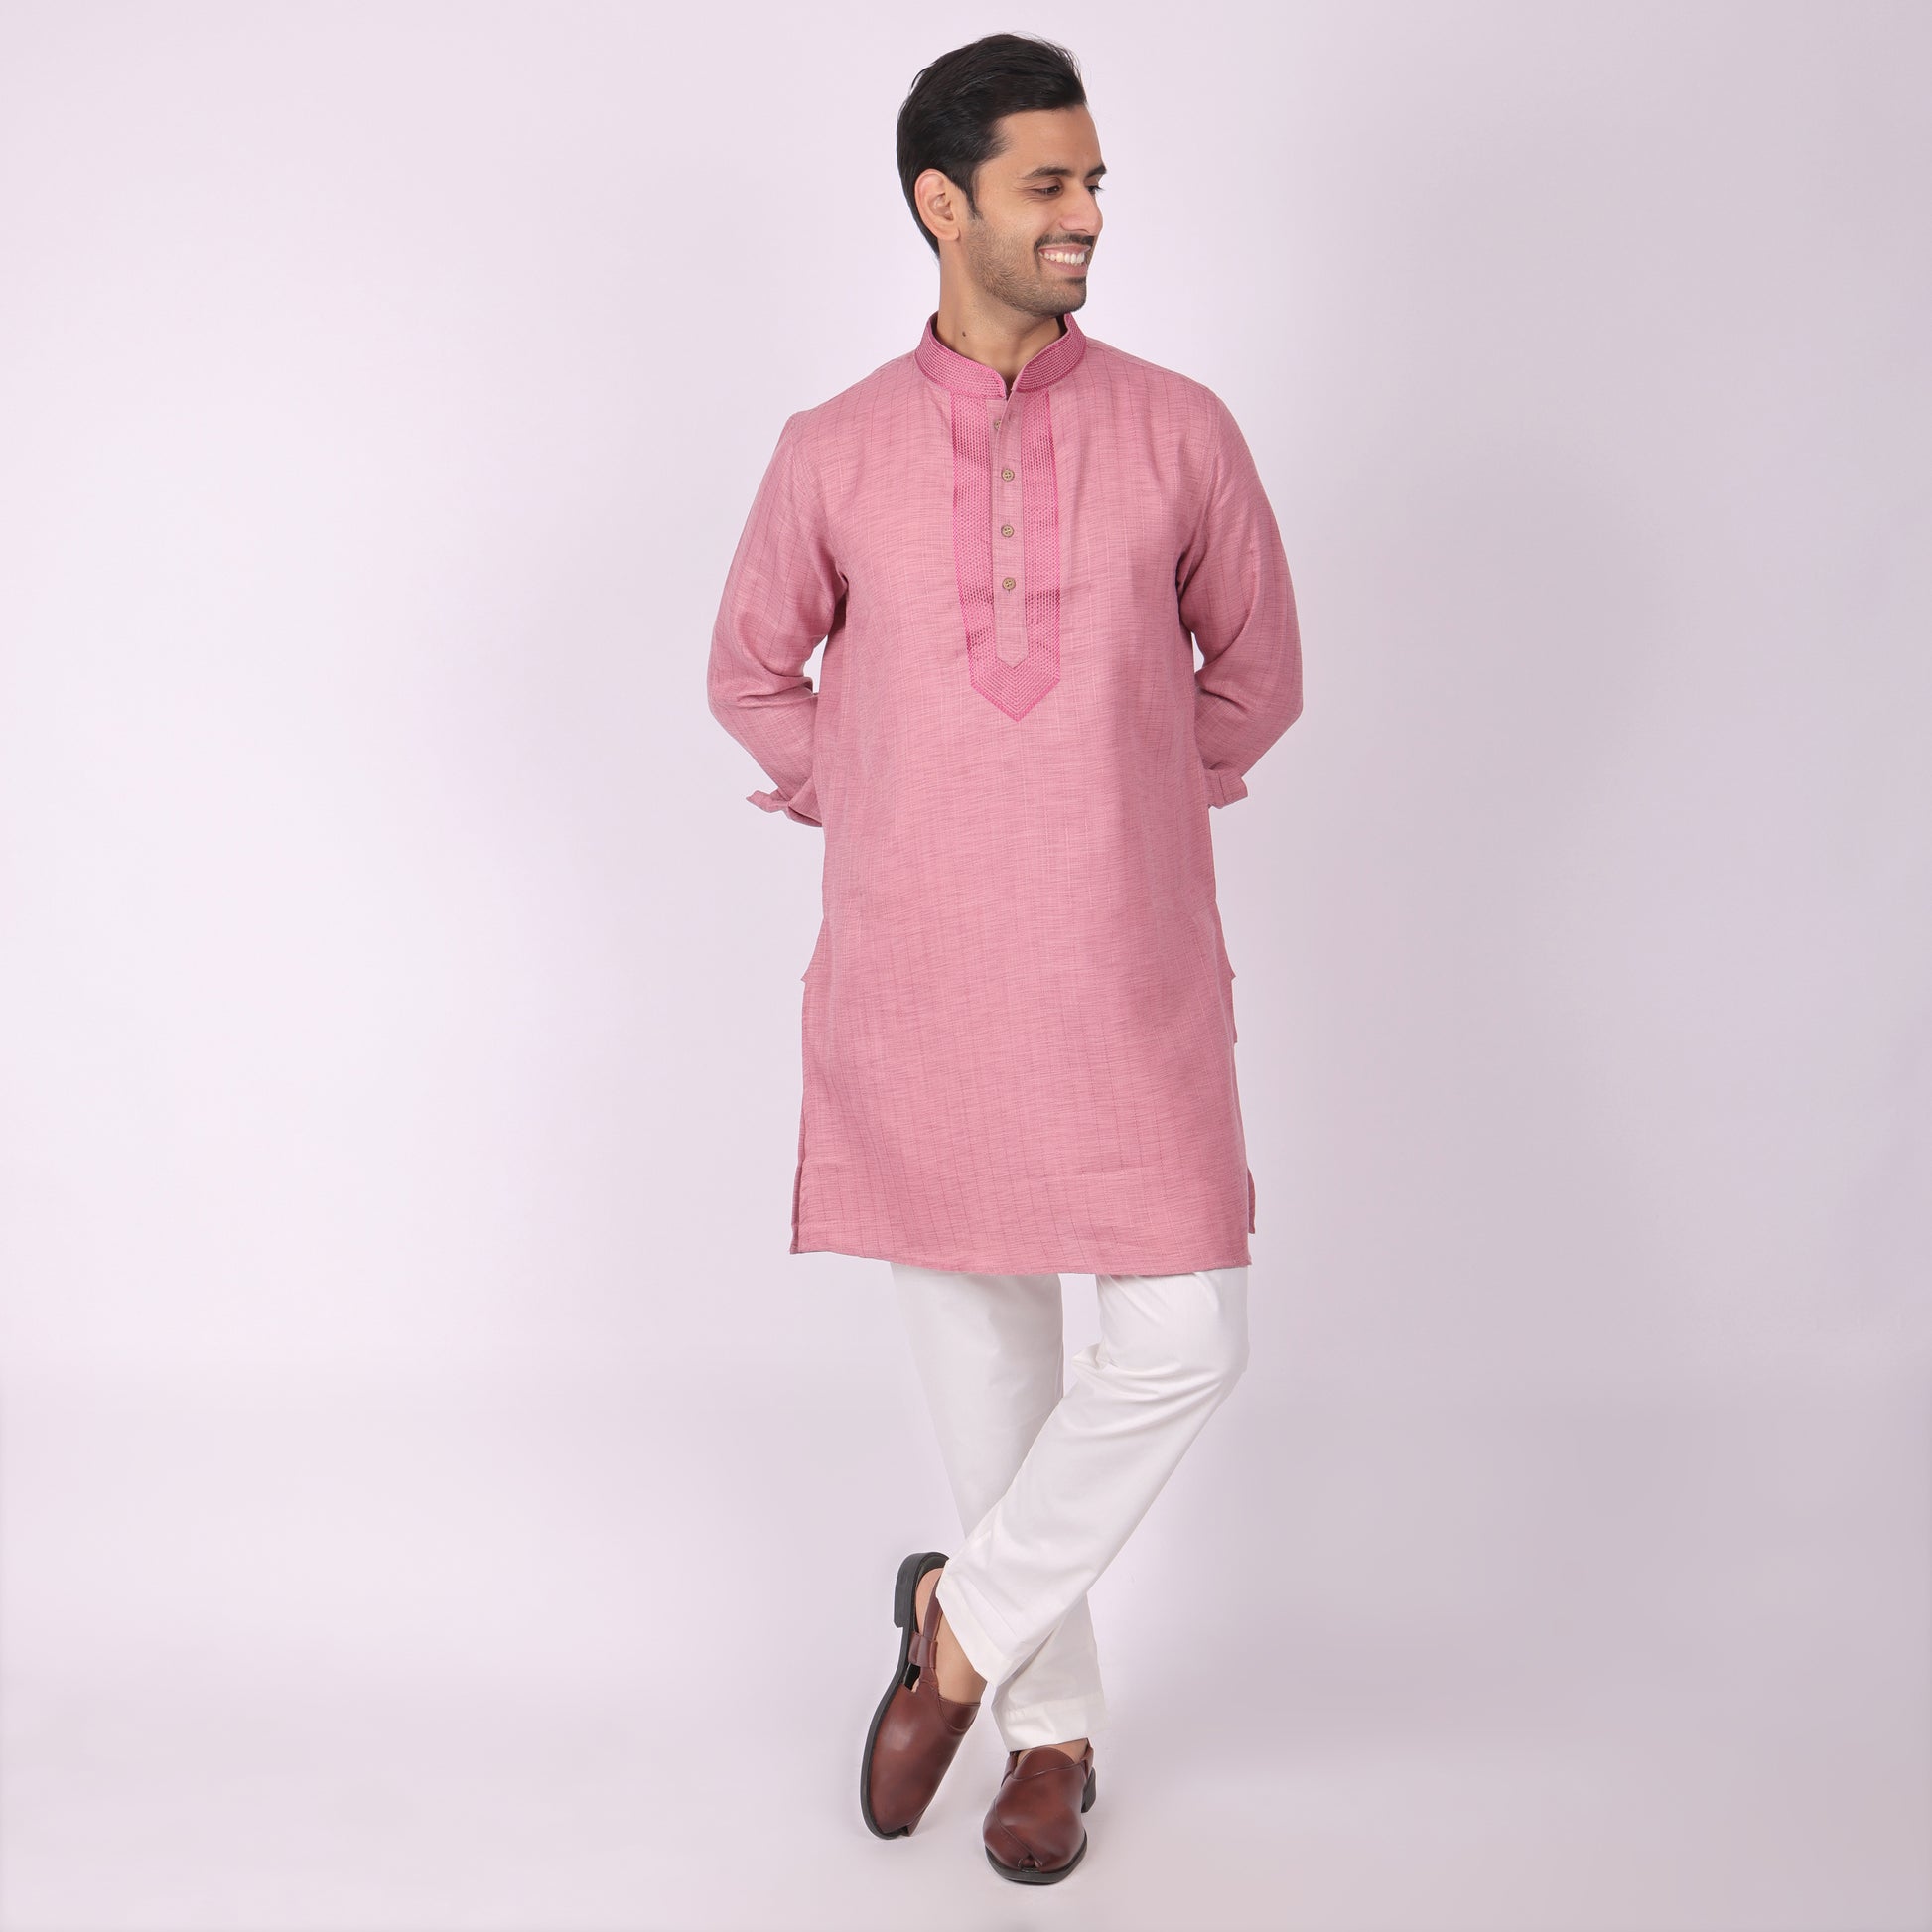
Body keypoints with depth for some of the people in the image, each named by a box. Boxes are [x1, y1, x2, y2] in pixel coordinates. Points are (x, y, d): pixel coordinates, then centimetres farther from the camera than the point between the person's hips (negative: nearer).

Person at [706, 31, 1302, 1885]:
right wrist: (876, 817, 10)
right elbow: (752, 672, 16)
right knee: (981, 1354, 10)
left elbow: (1255, 671, 12)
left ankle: (969, 1621, 18)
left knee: (1184, 1338, -7)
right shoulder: (833, 453, 2)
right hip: (915, 975, 1)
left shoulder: (1178, 431, 1)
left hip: (1128, 974, 0)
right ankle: (1053, 1720, 29)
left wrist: (1125, 811, 10)